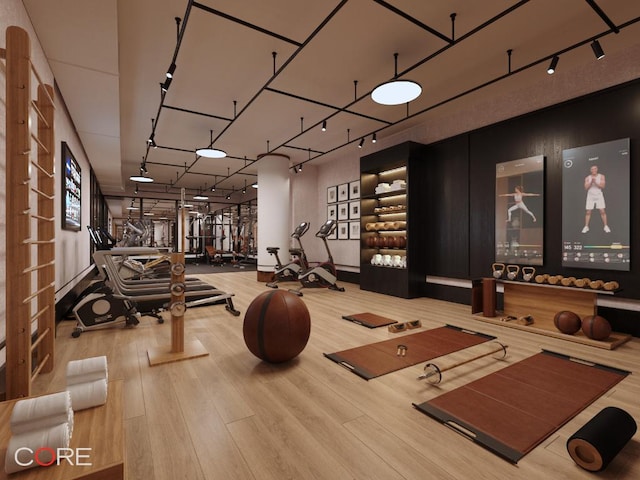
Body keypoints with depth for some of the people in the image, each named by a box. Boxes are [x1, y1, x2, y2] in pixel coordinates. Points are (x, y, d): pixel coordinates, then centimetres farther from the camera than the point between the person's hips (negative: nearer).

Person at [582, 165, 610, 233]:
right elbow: (586, 188, -6)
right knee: (588, 212, 0)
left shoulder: (601, 176, 0)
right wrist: (591, 182, -20)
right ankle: (586, 227, 5)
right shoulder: (587, 178, 2)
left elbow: (602, 186, -10)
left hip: (599, 196, 0)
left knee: (602, 211, -3)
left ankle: (606, 226, 4)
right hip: (590, 196, 0)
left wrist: (595, 182, -22)